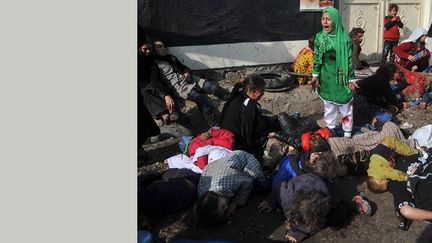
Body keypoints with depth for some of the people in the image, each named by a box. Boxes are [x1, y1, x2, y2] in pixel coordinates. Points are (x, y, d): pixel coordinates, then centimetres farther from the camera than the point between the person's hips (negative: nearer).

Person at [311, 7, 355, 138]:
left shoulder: (344, 38, -12)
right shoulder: (319, 37, -3)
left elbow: (350, 60, -7)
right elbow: (317, 58, 3)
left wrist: (351, 79, -7)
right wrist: (315, 76, 0)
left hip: (342, 78, -3)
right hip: (326, 79, 3)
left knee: (345, 106, 8)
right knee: (329, 107, 15)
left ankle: (347, 133, 23)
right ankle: (330, 132, 31)